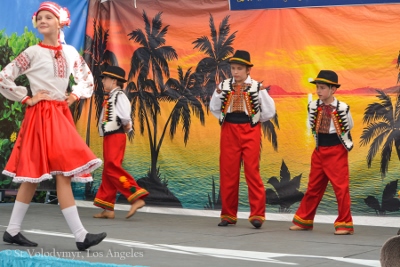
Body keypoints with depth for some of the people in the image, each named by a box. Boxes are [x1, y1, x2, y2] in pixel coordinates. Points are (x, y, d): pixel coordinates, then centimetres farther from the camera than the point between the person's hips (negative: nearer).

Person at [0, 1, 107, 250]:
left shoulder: (70, 52, 10)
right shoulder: (32, 52, -4)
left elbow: (88, 79, 23)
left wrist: (76, 94, 6)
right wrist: (26, 99, -7)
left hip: (61, 115, 6)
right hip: (41, 115, -6)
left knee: (34, 175, 5)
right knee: (63, 172, -13)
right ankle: (81, 235, -14)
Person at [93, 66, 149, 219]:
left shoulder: (119, 96, -10)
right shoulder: (110, 97, 19)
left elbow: (125, 117, -20)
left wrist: (125, 125, -1)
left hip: (116, 136, -10)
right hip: (109, 137, 10)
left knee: (113, 168, -19)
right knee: (108, 171, 10)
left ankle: (137, 198, -20)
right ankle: (108, 209, 13)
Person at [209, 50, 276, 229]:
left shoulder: (257, 87, -2)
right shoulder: (223, 86, 3)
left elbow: (269, 113, 3)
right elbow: (214, 108, 12)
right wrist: (218, 94, -5)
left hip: (250, 131, -2)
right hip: (229, 131, 2)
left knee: (252, 171, -5)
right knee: (228, 172, 4)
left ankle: (257, 214, -1)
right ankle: (228, 214, 13)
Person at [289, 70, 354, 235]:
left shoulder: (342, 108, -12)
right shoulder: (313, 106, -2)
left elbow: (349, 126, 3)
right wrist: (320, 141, 7)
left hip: (337, 151, -4)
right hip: (319, 151, 4)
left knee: (340, 186, -5)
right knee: (314, 187, 13)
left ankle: (345, 223, 2)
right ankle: (304, 220, 22)